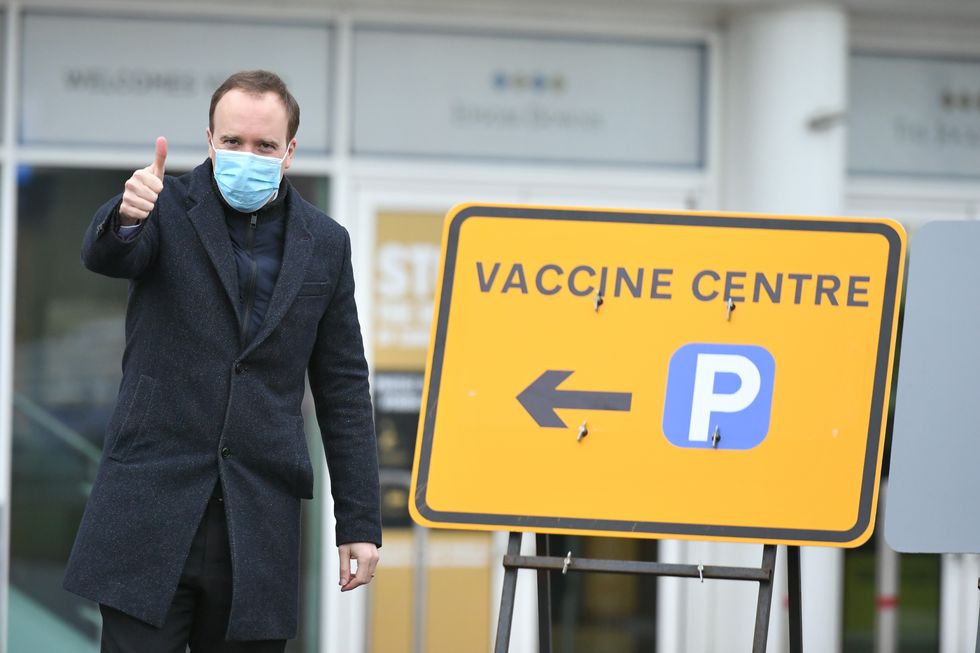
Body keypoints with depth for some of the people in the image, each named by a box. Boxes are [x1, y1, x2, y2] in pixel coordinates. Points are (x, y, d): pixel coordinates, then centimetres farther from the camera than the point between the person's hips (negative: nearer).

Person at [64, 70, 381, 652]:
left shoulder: (324, 244, 8)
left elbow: (344, 388, 10)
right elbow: (104, 255, -20)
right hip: (153, 507, -2)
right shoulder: (170, 207, 1)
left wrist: (360, 523, 6)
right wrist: (126, 217, -45)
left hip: (259, 522, 2)